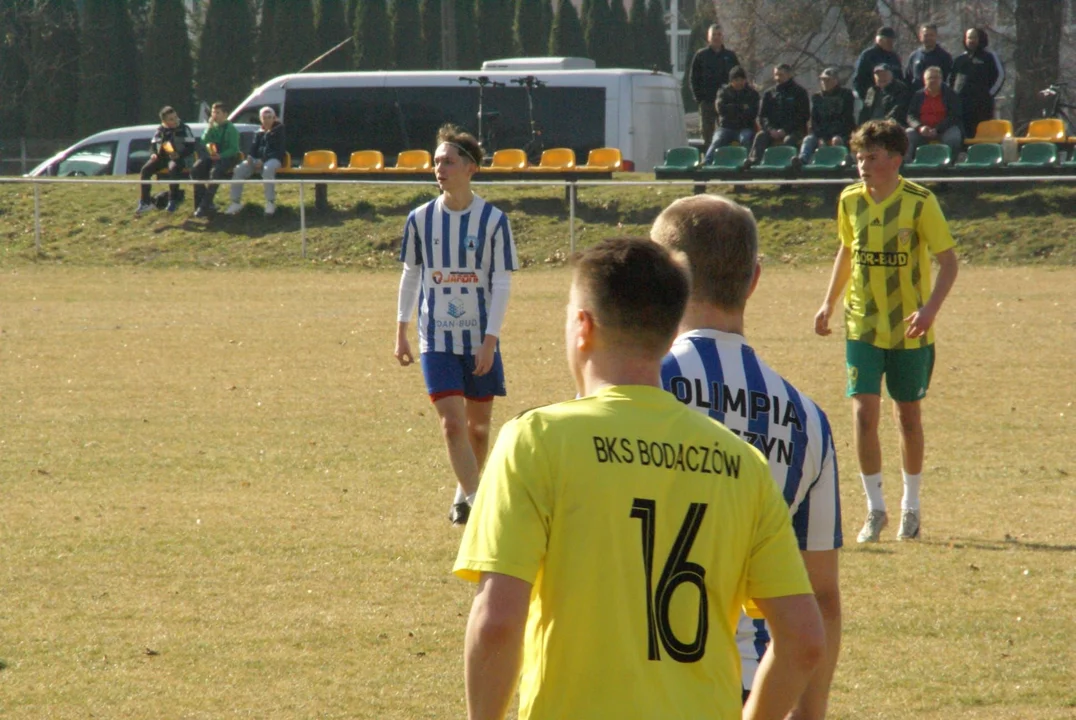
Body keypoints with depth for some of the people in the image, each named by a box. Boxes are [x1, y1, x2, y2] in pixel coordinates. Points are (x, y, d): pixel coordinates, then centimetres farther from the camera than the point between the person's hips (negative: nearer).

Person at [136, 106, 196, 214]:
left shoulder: (184, 129, -1)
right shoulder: (160, 131, 11)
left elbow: (191, 147, -5)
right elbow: (153, 145, 15)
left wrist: (179, 155, -22)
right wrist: (153, 153, -9)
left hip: (178, 158, -4)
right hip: (162, 157, 4)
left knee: (173, 168, -39)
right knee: (146, 169, -20)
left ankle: (173, 200, -27)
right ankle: (145, 202, -13)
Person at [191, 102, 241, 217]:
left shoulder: (231, 129, -4)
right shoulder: (213, 127, 11)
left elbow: (234, 149, -10)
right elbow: (204, 143, 2)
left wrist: (220, 156, -25)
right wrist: (210, 127, -9)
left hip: (227, 157, -6)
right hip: (211, 156, 6)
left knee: (215, 172, -37)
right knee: (195, 170, -22)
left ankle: (205, 206, -36)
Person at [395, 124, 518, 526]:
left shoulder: (493, 221, -6)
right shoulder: (421, 219, 0)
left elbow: (502, 284, -6)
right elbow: (410, 275, 11)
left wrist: (489, 341, -13)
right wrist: (402, 331, 9)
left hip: (480, 340, 0)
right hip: (436, 339, 0)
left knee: (478, 425, 9)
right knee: (452, 423, -12)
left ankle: (466, 494, 28)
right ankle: (474, 499, -11)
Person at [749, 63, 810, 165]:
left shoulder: (799, 92, 5)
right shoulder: (770, 94, 17)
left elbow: (804, 116, -3)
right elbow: (763, 116, 13)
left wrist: (785, 130, -14)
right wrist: (770, 129, -10)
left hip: (794, 131, -3)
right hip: (773, 130, 3)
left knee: (789, 139, -36)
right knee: (760, 137, -27)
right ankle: (754, 160, -46)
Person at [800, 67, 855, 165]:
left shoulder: (846, 95, 5)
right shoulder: (817, 97, 15)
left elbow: (847, 119, -4)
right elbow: (814, 120, 6)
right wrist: (820, 138, -11)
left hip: (842, 134, -3)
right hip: (822, 133, 3)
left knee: (836, 140, -37)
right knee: (808, 139, -26)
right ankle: (802, 160, -50)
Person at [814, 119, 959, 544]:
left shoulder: (920, 203, -12)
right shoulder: (850, 201, 0)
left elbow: (948, 261, -10)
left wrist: (930, 308, -24)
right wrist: (829, 302, 13)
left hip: (909, 329, -2)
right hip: (862, 324, 2)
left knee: (908, 415, 9)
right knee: (864, 412, -9)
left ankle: (911, 505, 27)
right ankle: (875, 509, 2)